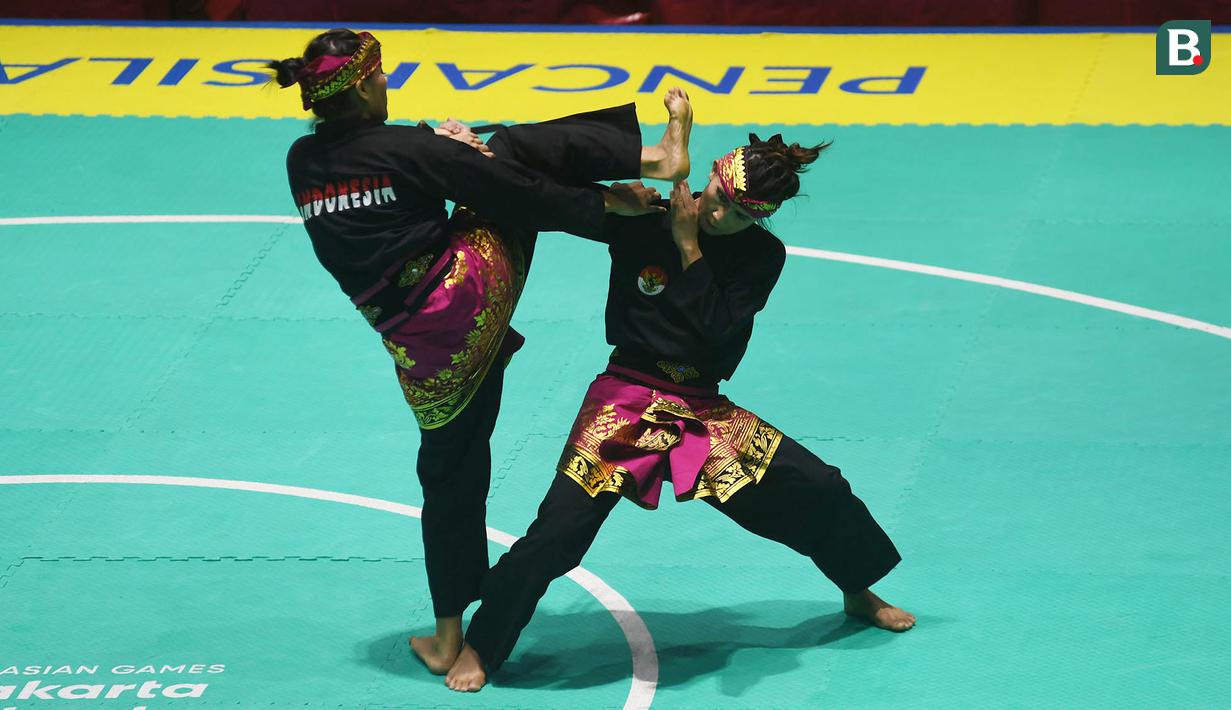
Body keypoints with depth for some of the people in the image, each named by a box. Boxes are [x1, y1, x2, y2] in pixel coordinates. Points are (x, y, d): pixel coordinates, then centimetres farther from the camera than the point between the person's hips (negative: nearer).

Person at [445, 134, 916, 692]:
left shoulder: (762, 256, -3)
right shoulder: (638, 217, -9)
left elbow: (718, 328, -15)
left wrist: (689, 245, -17)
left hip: (704, 411, 3)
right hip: (627, 403, -3)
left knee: (821, 490, 3)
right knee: (559, 529, -17)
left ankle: (859, 594, 32)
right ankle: (478, 647, -1)